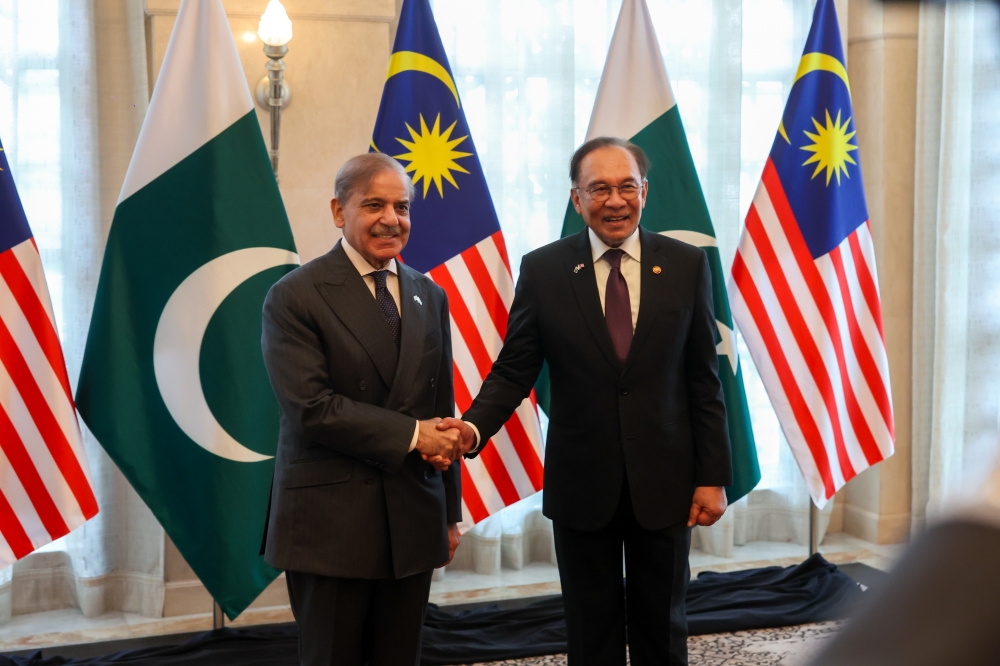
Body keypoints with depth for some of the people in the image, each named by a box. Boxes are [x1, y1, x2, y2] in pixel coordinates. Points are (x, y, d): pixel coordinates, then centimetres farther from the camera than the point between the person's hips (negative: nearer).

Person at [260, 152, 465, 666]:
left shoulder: (430, 296, 11)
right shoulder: (294, 297, -7)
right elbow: (310, 408, -17)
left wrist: (451, 512, 15)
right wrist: (411, 434, -15)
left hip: (413, 525, 5)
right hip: (330, 527, -5)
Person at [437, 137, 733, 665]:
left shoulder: (686, 265, -2)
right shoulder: (543, 270, -4)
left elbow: (704, 380, 0)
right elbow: (513, 371, -3)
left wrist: (713, 476, -2)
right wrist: (473, 428, -22)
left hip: (664, 483, 0)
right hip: (581, 484, 0)